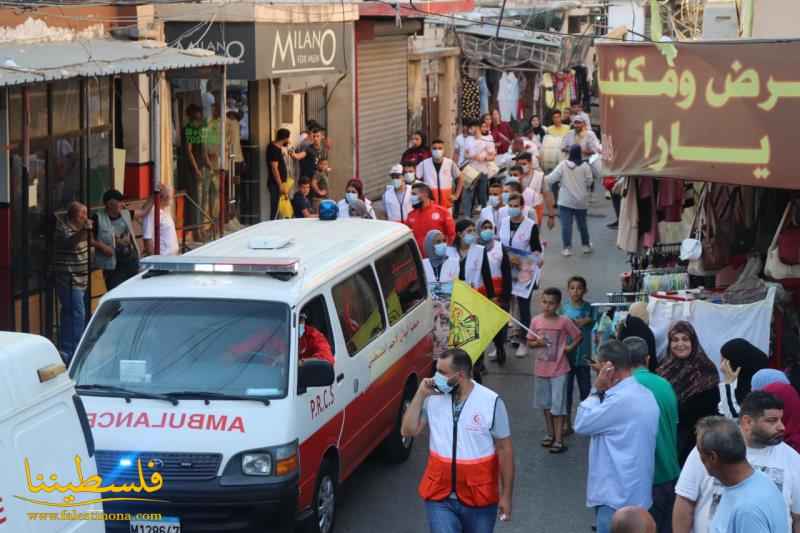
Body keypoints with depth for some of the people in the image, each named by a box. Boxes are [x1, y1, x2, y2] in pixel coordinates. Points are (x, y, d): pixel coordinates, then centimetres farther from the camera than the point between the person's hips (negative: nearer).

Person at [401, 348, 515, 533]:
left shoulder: (491, 402, -12)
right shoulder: (433, 398, -4)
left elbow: (504, 450, -5)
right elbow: (408, 431, -3)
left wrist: (507, 495, -4)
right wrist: (420, 395, -12)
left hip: (479, 498, -1)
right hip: (440, 497, 2)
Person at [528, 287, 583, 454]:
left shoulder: (564, 322, -12)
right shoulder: (536, 321, -3)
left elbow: (578, 336, 1)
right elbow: (529, 342, 6)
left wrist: (570, 347, -13)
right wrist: (537, 343, -13)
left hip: (558, 370, -4)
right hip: (541, 369, 4)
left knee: (558, 406, -3)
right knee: (545, 404, 16)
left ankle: (559, 440, 0)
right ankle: (550, 434, 30)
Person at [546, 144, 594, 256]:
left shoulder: (563, 165, -8)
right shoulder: (584, 166, -7)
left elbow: (552, 178, -10)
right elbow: (589, 181, -4)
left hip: (565, 201, -2)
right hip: (581, 201, 2)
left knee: (566, 225, 0)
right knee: (582, 224, 16)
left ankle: (567, 247, -4)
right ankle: (586, 245, 26)